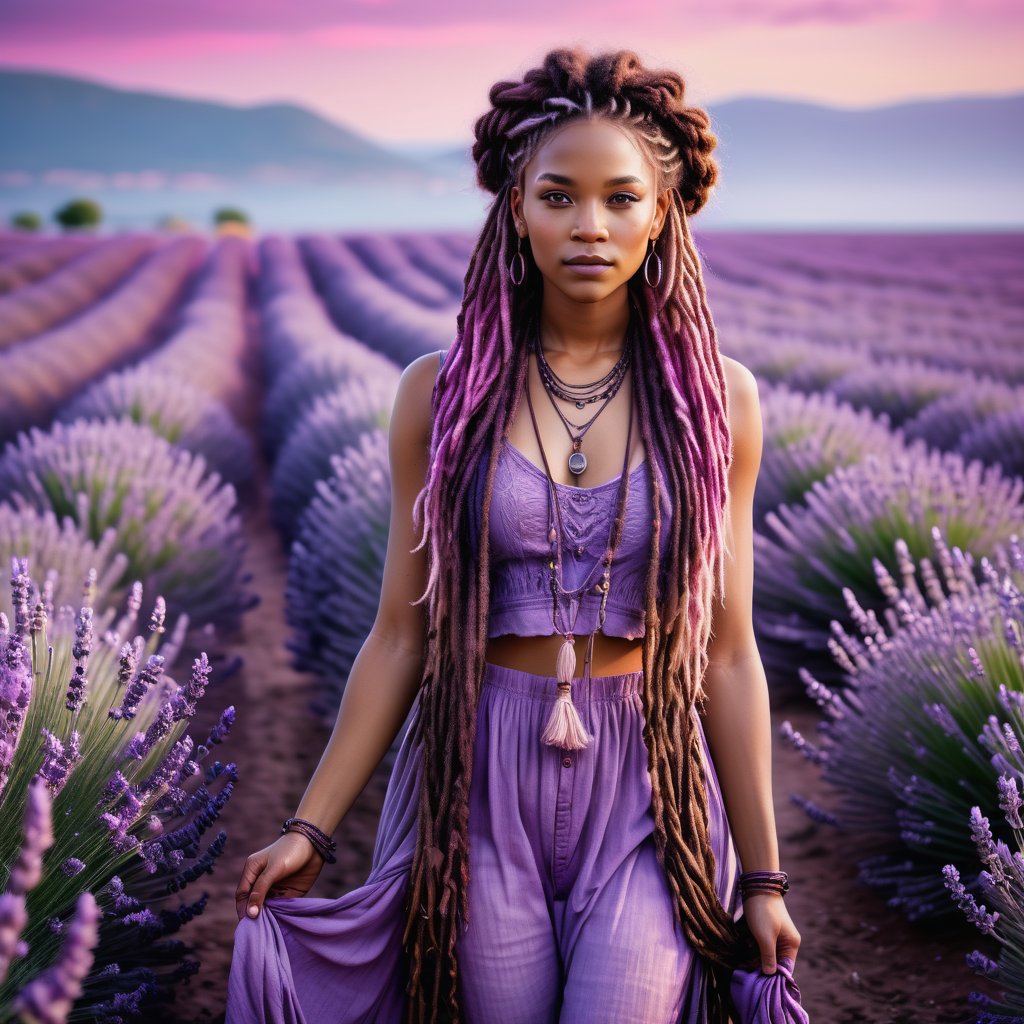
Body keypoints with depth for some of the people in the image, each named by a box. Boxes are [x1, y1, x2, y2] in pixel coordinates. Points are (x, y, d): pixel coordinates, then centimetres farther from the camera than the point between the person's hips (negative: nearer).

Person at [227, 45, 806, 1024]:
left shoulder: (715, 399, -1)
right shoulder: (441, 392, -1)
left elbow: (726, 650, 1)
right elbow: (400, 633, 3)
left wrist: (762, 874, 3)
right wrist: (310, 828, 1)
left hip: (645, 792, 0)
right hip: (481, 782, 1)